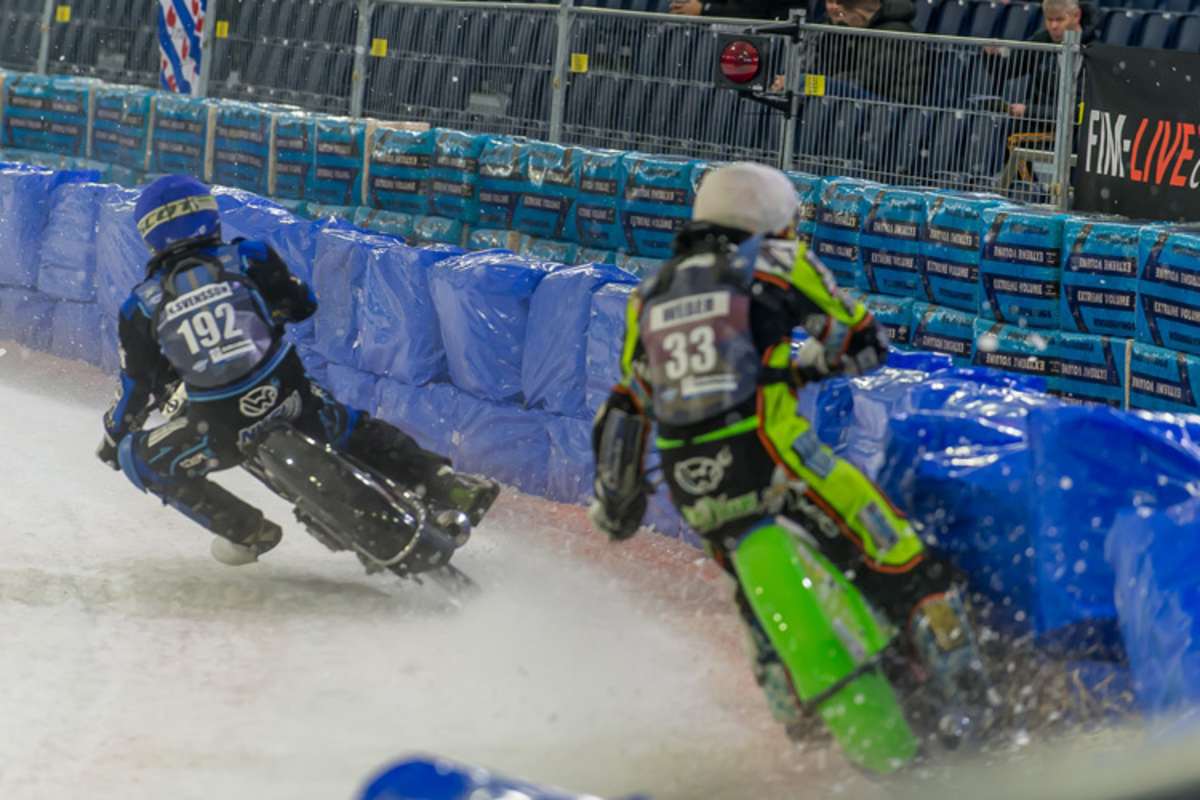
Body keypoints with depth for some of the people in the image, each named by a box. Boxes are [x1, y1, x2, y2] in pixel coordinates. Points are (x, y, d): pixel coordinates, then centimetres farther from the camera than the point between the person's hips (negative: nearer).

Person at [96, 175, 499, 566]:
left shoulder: (141, 307, 4)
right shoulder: (248, 257, 5)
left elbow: (137, 390, 10)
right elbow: (301, 304, 19)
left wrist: (114, 438, 28)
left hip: (222, 430, -3)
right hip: (289, 399, 3)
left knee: (140, 458, 18)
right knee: (356, 430, 31)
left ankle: (246, 530, 14)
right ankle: (448, 485, 22)